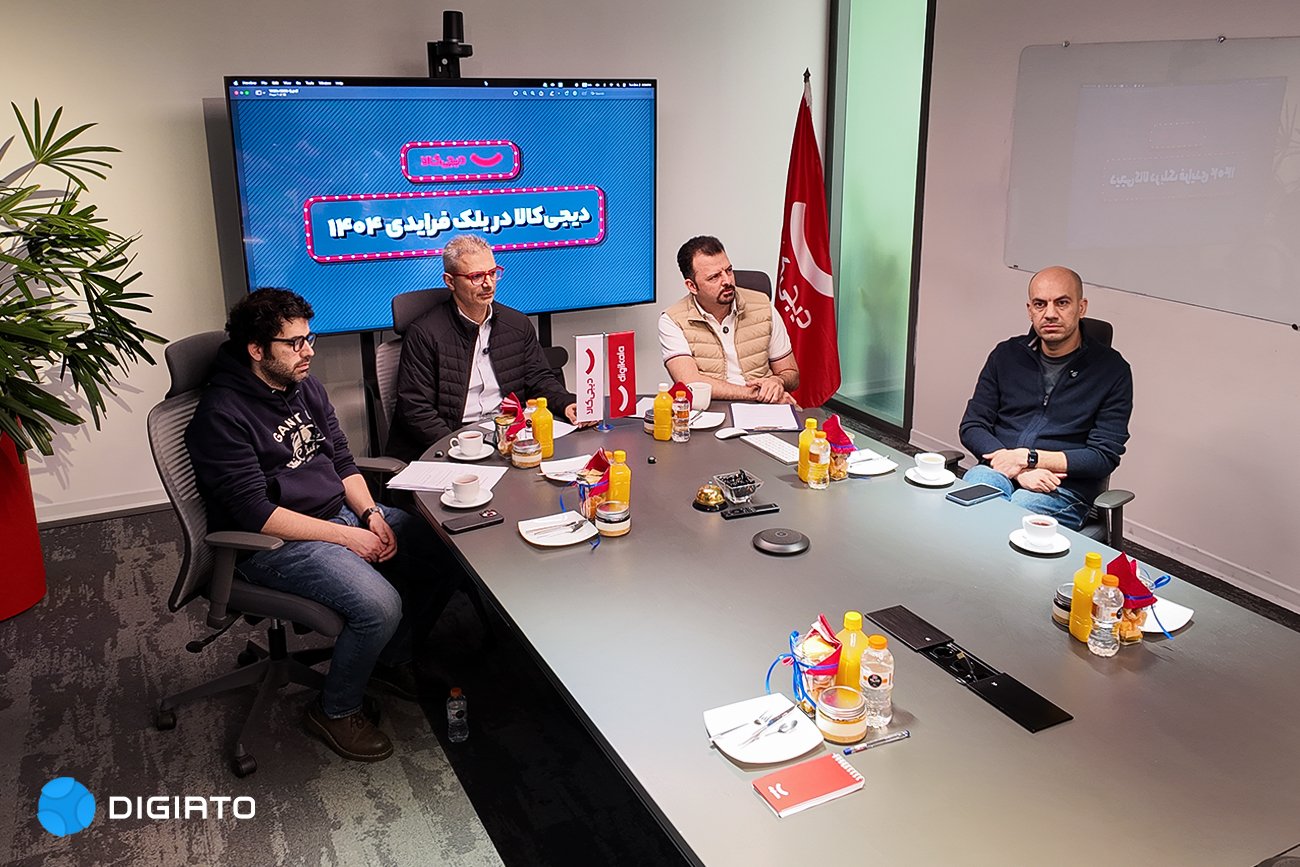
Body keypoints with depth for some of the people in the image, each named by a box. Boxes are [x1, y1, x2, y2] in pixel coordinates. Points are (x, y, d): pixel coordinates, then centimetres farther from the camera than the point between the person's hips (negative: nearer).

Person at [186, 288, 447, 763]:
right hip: (275, 542, -8)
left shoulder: (306, 386, 8)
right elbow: (256, 514, -21)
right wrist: (346, 537, -22)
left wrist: (372, 515, -7)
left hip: (340, 512, 8)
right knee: (378, 605, -28)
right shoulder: (221, 415, -17)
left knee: (436, 547, -7)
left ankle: (392, 660, 14)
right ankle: (335, 711, 0)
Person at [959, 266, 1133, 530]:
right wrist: (1018, 470, -10)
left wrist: (1027, 458, -11)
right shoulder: (1007, 354, 14)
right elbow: (971, 427, 8)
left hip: (1063, 490, -2)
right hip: (998, 470, 3)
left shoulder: (1111, 369, 4)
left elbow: (1104, 457, -2)